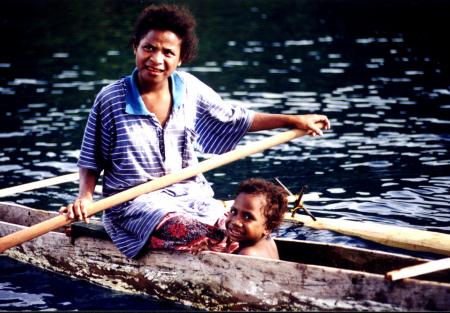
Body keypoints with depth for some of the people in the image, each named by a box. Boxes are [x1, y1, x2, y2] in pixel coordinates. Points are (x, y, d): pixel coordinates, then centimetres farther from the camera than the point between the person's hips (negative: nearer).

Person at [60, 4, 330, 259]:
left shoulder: (189, 89, 4)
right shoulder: (111, 99, -6)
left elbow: (236, 119, 16)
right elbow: (92, 161, 3)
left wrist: (294, 120, 14)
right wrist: (85, 197, -16)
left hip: (190, 195, 5)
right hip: (135, 201, -5)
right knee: (195, 234, -34)